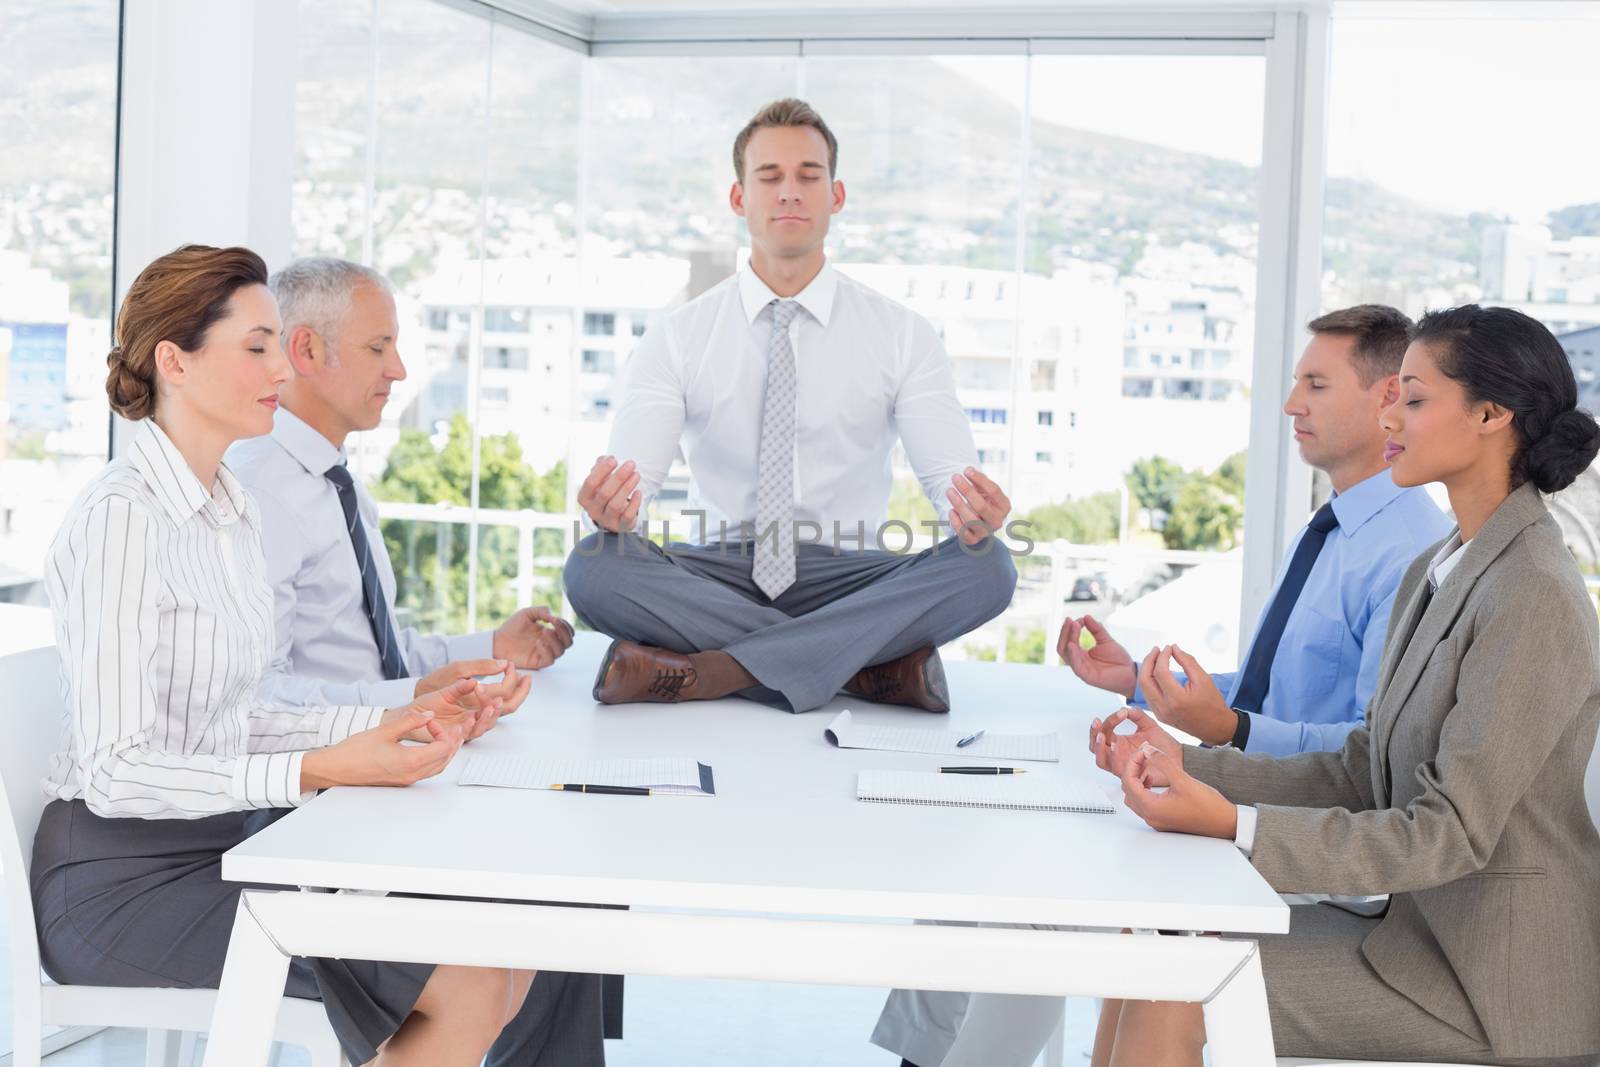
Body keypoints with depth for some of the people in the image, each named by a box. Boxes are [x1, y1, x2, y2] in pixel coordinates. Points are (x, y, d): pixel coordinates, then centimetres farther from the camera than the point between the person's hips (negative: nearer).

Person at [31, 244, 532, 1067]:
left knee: (509, 958, -2)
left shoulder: (234, 511, 11)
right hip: (124, 878, -8)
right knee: (461, 990, -15)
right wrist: (319, 771, -29)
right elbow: (116, 770, -22)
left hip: (223, 839, 9)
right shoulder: (121, 516, -17)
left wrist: (392, 722, 2)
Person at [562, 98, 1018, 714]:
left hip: (848, 579, 0)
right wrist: (612, 503, -34)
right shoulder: (677, 338, 4)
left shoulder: (903, 335, 4)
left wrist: (972, 512, -30)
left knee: (988, 568, -29)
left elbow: (948, 473, -5)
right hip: (719, 572, 0)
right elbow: (633, 471, -8)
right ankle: (877, 667, -27)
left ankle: (704, 672, -29)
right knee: (593, 567, -30)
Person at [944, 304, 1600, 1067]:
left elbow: (1452, 832, -22)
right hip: (1428, 922, 8)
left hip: (1495, 975, -8)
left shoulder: (1533, 596, -19)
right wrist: (1188, 766, -2)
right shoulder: (1435, 574, 11)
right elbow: (1360, 776, 9)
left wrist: (1232, 824, -29)